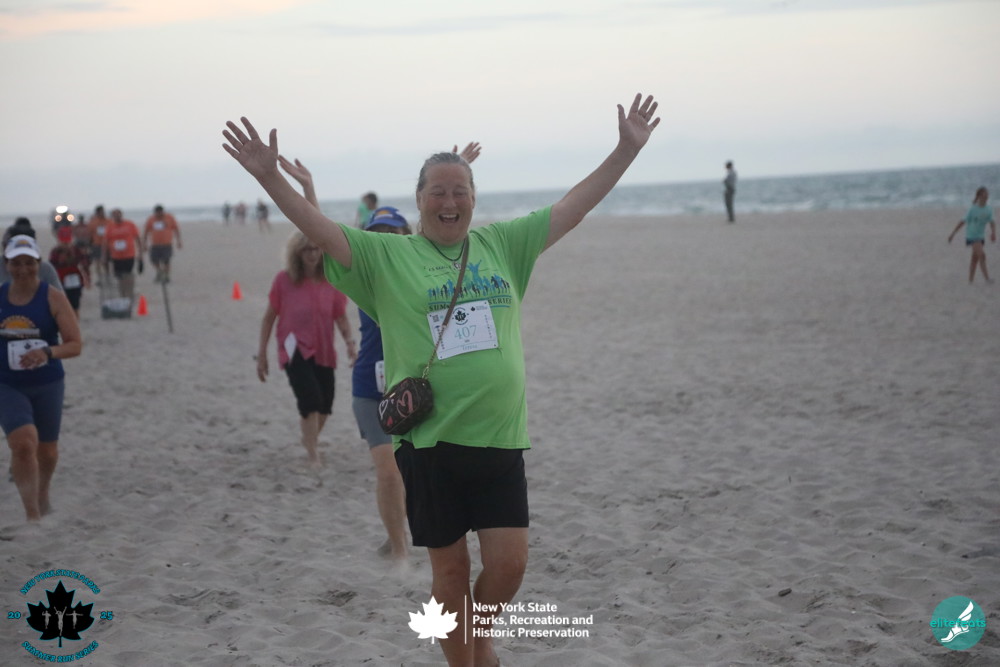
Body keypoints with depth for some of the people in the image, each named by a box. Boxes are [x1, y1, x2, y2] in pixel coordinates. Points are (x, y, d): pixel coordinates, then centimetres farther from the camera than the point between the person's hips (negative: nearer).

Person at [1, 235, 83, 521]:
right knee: (23, 444, -21)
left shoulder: (53, 298, -9)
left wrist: (47, 352, -28)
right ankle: (32, 514, -12)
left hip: (47, 384, 0)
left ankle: (43, 494, 47)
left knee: (47, 450, 16)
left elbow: (75, 344, -12)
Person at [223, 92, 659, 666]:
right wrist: (270, 177, -21)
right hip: (429, 440, -2)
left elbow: (573, 207, 10)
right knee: (451, 568, 7)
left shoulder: (502, 244, 9)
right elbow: (322, 230, -8)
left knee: (509, 562, -1)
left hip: (500, 439, 2)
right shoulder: (386, 255, 1)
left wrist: (627, 149, 7)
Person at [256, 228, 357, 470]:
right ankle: (314, 457, -13)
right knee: (311, 399, -19)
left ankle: (310, 439, 40)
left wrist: (350, 342, -13)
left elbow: (341, 316, 4)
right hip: (295, 350, -4)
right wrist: (262, 354, 3)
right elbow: (269, 317, 1)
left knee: (324, 405, 10)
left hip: (323, 352, 4)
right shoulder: (284, 280, -6)